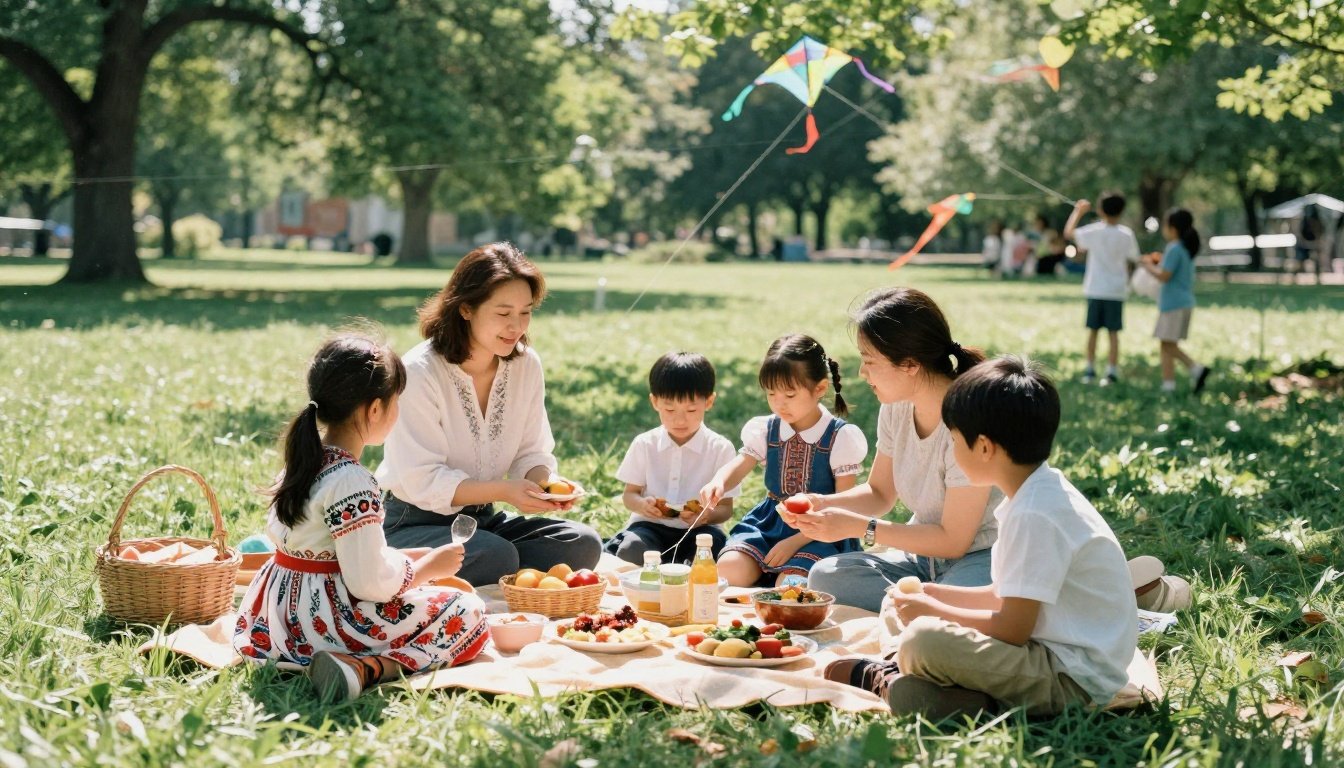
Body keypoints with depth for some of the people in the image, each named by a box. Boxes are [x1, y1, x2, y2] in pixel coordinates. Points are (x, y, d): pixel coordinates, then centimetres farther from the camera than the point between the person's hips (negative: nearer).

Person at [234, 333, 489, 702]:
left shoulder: (304, 459, 5)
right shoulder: (353, 483, -23)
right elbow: (371, 582, -25)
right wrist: (429, 566, -8)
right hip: (325, 619, -9)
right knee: (468, 615, -6)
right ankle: (364, 668, -21)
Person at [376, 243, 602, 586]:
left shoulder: (526, 365, -1)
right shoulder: (420, 372, -19)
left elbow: (531, 453, 4)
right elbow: (423, 482, -21)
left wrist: (548, 480, -20)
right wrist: (503, 491, -33)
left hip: (483, 519, 6)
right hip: (415, 524, -6)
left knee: (583, 544, -15)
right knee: (498, 556, -34)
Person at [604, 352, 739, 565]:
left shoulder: (720, 448, 0)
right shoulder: (644, 444, 5)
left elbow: (726, 507, 1)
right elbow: (629, 494, 9)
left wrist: (708, 515, -24)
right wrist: (641, 504, -16)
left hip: (699, 528, -1)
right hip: (651, 525, 1)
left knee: (714, 543, -35)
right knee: (631, 549, -32)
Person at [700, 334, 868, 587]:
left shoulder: (840, 437, -8)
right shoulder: (766, 430, 4)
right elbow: (737, 466, -3)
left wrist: (795, 541, -17)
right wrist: (717, 484, -30)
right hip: (770, 523, 4)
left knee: (789, 586, -30)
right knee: (728, 569, -22)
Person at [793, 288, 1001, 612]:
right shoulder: (896, 407, -1)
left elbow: (952, 540, -18)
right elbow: (879, 494, 13)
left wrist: (858, 527, -18)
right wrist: (821, 504, -7)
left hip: (979, 557, -8)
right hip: (925, 555, 8)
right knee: (825, 576, -14)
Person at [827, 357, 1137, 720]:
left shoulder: (1035, 515, -22)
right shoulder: (1042, 491, 9)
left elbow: (1011, 630, -21)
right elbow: (1008, 596, 19)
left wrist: (932, 610, -8)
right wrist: (935, 595, 13)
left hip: (1075, 680, -10)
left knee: (923, 639, -25)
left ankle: (885, 679, 0)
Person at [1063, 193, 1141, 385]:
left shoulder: (1094, 231, -8)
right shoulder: (1127, 234, -5)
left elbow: (1068, 233, 4)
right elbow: (1132, 260, 1)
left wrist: (1078, 211, 15)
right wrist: (1127, 282, 16)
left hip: (1095, 289, 0)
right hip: (1116, 290, 0)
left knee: (1093, 330, 10)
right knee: (1113, 332, 4)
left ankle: (1090, 370, 13)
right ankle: (1112, 372, 1)